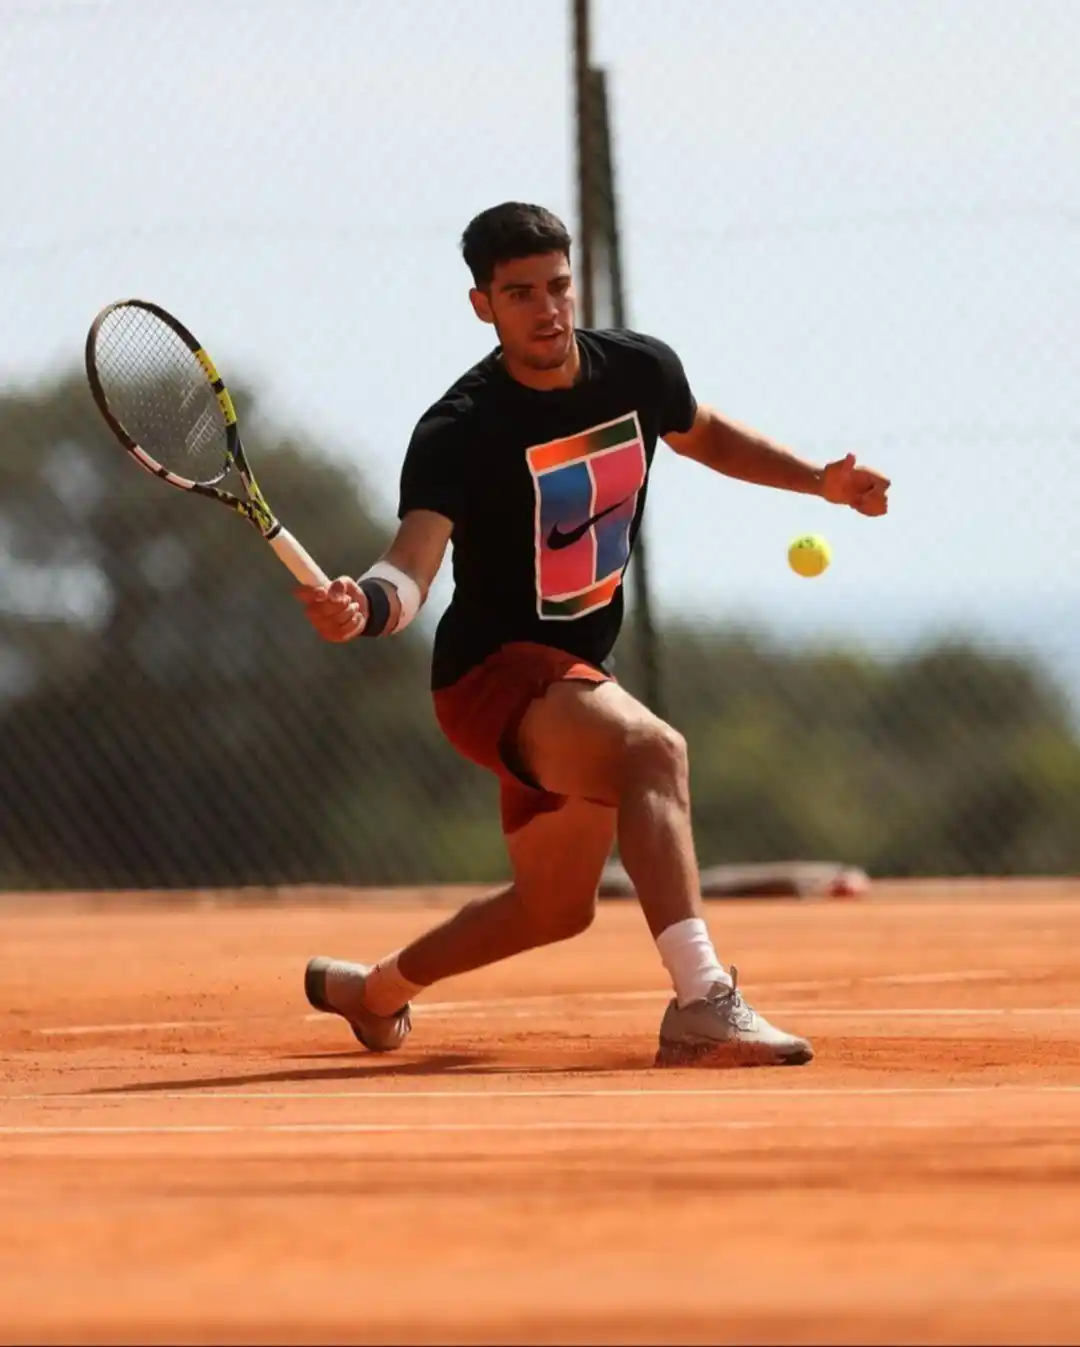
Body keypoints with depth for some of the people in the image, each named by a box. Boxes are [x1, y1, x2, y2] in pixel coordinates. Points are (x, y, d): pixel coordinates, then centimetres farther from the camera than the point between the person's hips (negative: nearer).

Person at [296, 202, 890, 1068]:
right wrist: (363, 606, -58)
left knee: (556, 909, 21)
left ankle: (373, 990, 45)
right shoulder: (459, 433, -23)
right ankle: (703, 1005, -45)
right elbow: (412, 567, -36)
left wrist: (820, 480, 9)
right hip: (491, 671, -8)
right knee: (654, 750, -36)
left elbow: (705, 436, 20)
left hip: (573, 673, 8)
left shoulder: (641, 370, -3)